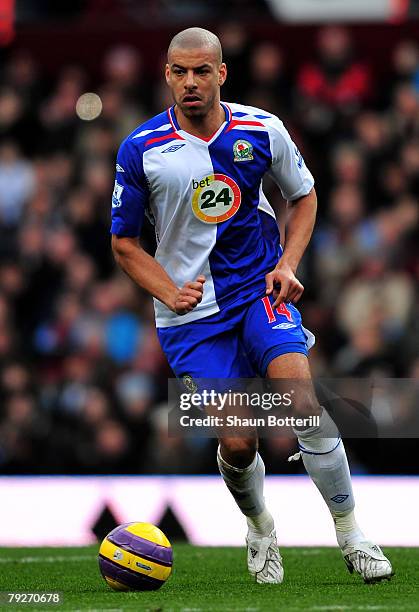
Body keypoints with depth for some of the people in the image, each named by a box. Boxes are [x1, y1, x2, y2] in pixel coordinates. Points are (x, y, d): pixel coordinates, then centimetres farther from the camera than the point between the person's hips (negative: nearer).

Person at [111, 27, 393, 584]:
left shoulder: (263, 131, -3)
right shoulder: (140, 149, -7)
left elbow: (304, 196, 14)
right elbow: (124, 243, 3)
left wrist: (287, 266, -1)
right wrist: (170, 294, -13)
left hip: (261, 290, 1)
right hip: (192, 312, -1)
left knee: (303, 396, -22)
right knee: (237, 445, -8)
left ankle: (350, 533, -8)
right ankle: (261, 530, 25)